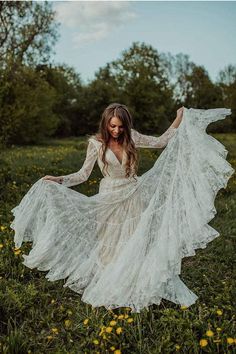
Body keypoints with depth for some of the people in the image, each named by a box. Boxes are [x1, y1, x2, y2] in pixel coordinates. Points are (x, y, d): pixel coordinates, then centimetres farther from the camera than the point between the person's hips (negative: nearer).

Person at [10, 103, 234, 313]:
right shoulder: (96, 143, -7)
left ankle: (139, 289, 23)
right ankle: (108, 291, 27)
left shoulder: (130, 137, -1)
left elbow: (161, 142, 7)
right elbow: (83, 174, -5)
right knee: (111, 246, 8)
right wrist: (58, 180, -18)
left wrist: (179, 120, 2)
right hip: (110, 200, -2)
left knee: (136, 246, 6)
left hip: (134, 198, 2)